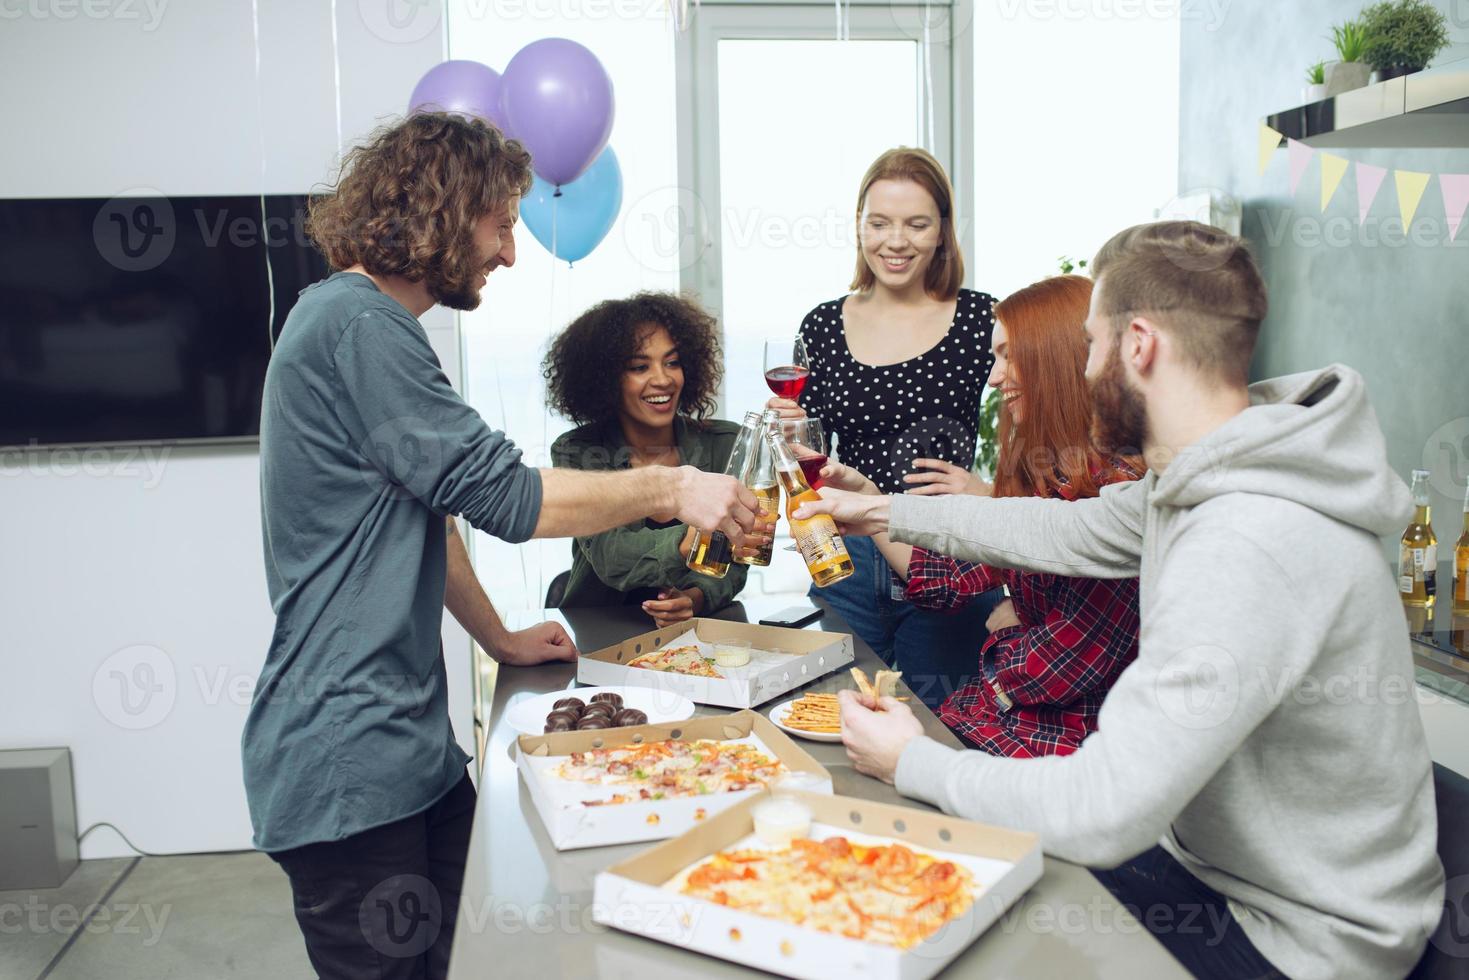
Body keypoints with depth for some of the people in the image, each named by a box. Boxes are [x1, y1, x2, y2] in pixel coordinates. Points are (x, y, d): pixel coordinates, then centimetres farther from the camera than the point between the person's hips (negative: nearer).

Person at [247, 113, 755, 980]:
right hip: (348, 765, -10)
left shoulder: (365, 323, 17)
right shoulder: (357, 325, -16)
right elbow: (505, 495, -19)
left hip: (408, 742, 10)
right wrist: (672, 488, -10)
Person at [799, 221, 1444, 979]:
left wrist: (914, 764, -18)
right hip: (1213, 854, 8)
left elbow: (1101, 816, -34)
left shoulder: (1246, 547, -35)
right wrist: (886, 512, 20)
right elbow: (1069, 532, 15)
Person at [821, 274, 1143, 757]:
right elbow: (946, 581, 10)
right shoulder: (1035, 474, 9)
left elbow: (1064, 667, -19)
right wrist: (863, 493, 9)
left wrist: (1007, 624, 1)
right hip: (1003, 711, 7)